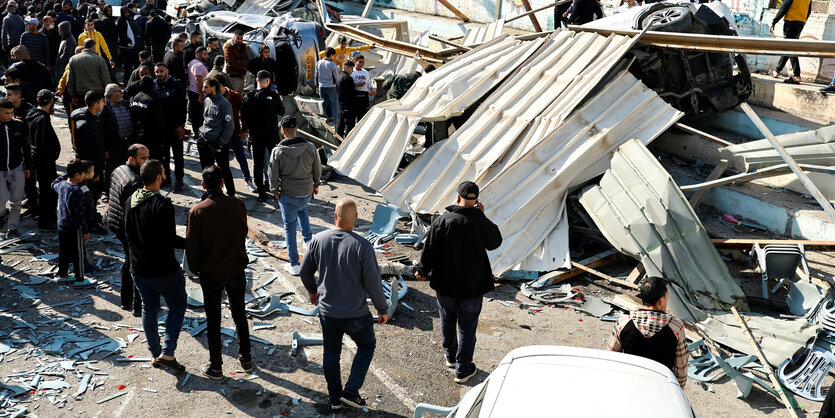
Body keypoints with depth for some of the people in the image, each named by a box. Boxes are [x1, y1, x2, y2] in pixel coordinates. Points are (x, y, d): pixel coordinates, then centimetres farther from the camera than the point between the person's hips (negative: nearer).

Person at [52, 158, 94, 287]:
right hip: (74, 228, -8)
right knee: (78, 253, 4)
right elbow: (79, 213, -22)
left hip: (61, 225, 8)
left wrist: (65, 176, 20)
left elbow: (54, 185, 28)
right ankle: (79, 279, 13)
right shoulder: (76, 191, -24)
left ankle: (63, 275, 31)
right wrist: (86, 230, -15)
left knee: (63, 252, 19)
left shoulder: (61, 184, 0)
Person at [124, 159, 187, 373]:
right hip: (163, 270, -7)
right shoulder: (162, 205, -22)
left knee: (149, 309, 19)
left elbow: (128, 234, 13)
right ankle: (167, 353, 1)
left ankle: (155, 354, 28)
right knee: (177, 306, 10)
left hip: (138, 269, 7)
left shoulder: (131, 201, 3)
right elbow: (169, 239, -22)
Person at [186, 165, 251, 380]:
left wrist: (195, 269, 6)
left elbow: (192, 245, -10)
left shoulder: (197, 211, -16)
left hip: (210, 273, -2)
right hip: (236, 269, 2)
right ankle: (246, 359, 30)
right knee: (239, 314, 19)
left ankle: (215, 367, 21)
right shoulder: (237, 204, -10)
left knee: (213, 320, 11)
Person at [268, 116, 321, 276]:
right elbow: (317, 170, 3)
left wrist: (275, 191, 9)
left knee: (289, 227, 9)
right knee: (301, 209, 38)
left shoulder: (278, 151, -17)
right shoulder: (310, 148, -9)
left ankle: (294, 265, 14)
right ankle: (308, 240, 35)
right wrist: (316, 185, 21)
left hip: (288, 195, -3)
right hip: (307, 193, 3)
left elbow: (273, 175, -8)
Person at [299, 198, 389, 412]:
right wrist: (383, 309, 0)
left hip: (327, 311, 4)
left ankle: (335, 399, 33)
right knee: (367, 345, 22)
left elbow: (305, 271, 4)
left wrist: (312, 291, 24)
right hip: (355, 314, -3)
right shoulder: (363, 246, -23)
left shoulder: (318, 240, -10)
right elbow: (373, 284, -17)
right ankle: (350, 392, 17)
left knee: (331, 352, 21)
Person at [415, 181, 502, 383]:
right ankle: (463, 369, 16)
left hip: (445, 284, 2)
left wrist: (422, 271, 10)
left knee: (447, 321, 23)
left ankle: (450, 356, 41)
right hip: (472, 286, -1)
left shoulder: (442, 221, -12)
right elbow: (495, 242, 7)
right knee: (467, 328, 9)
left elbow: (430, 251, -7)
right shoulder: (482, 223, -14)